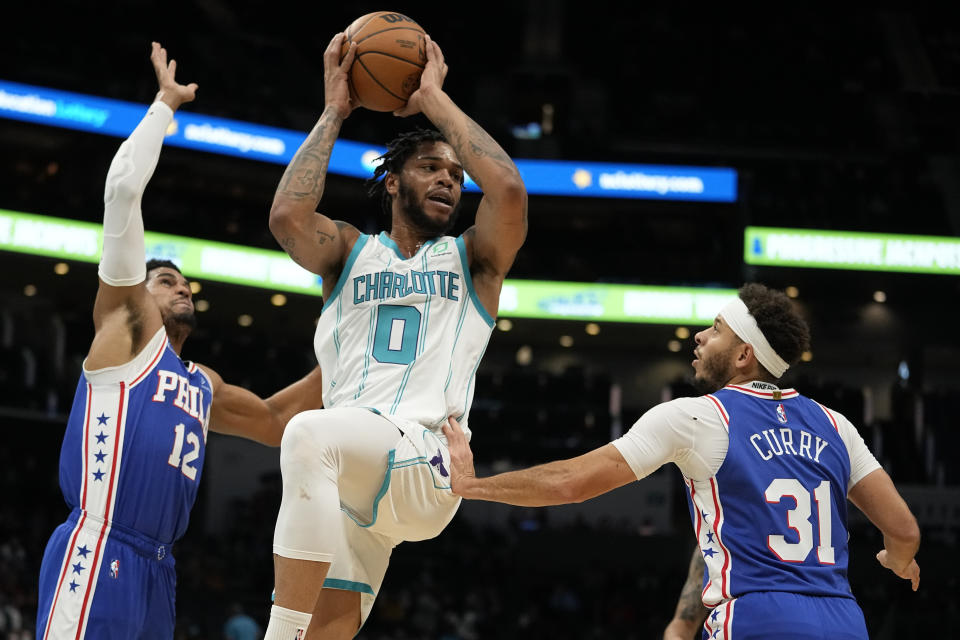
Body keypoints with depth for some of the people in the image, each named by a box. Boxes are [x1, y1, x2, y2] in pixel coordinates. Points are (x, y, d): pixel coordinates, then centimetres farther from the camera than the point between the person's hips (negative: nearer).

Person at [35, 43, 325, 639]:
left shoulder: (205, 385, 26)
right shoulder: (127, 322, 7)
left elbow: (277, 422, 40)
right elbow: (123, 187, 1)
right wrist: (166, 103, 8)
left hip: (155, 569, 8)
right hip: (97, 554, -8)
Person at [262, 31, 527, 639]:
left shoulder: (472, 259, 15)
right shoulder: (350, 251, 20)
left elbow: (509, 188, -6)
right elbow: (288, 216, -2)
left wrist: (434, 98, 4)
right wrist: (334, 111, 6)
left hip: (425, 460, -4)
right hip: (342, 472, 4)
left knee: (312, 434, -35)